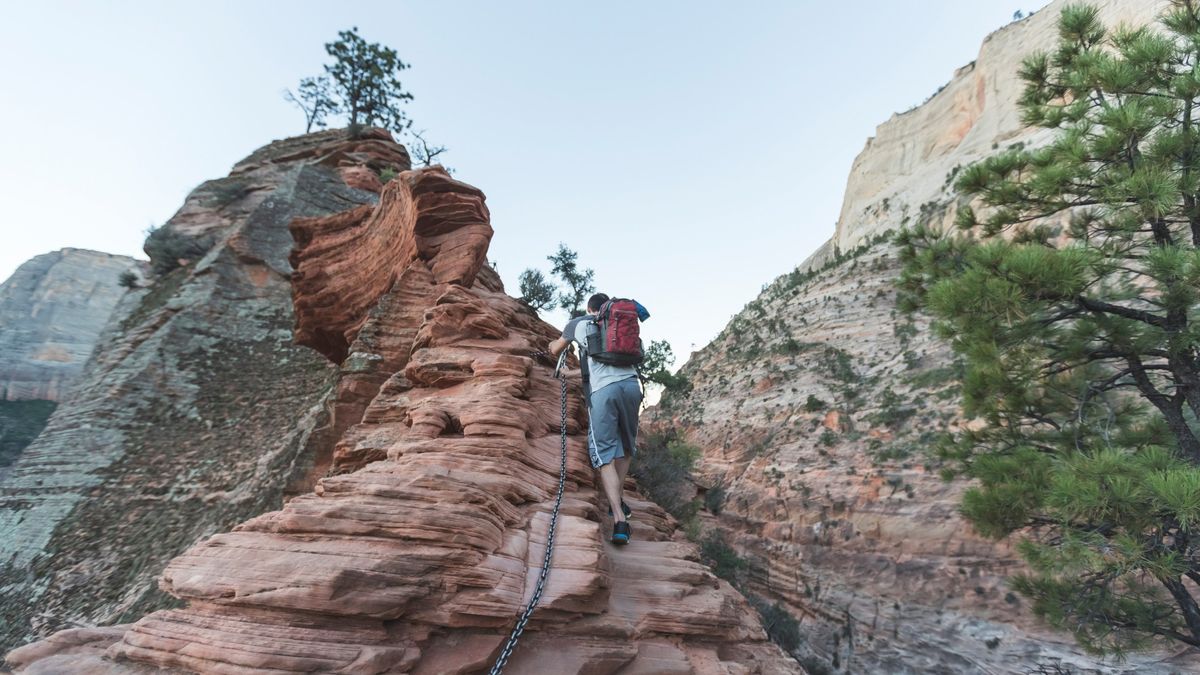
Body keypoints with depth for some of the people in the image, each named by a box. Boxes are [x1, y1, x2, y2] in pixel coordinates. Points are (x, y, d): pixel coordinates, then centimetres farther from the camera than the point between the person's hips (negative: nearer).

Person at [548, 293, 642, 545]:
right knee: (627, 446, 23)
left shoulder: (578, 323, 21)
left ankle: (620, 520, -14)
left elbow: (556, 350, 37)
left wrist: (554, 344, 61)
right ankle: (617, 499, 23)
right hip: (631, 384, 3)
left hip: (602, 389, -2)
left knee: (605, 455, -3)